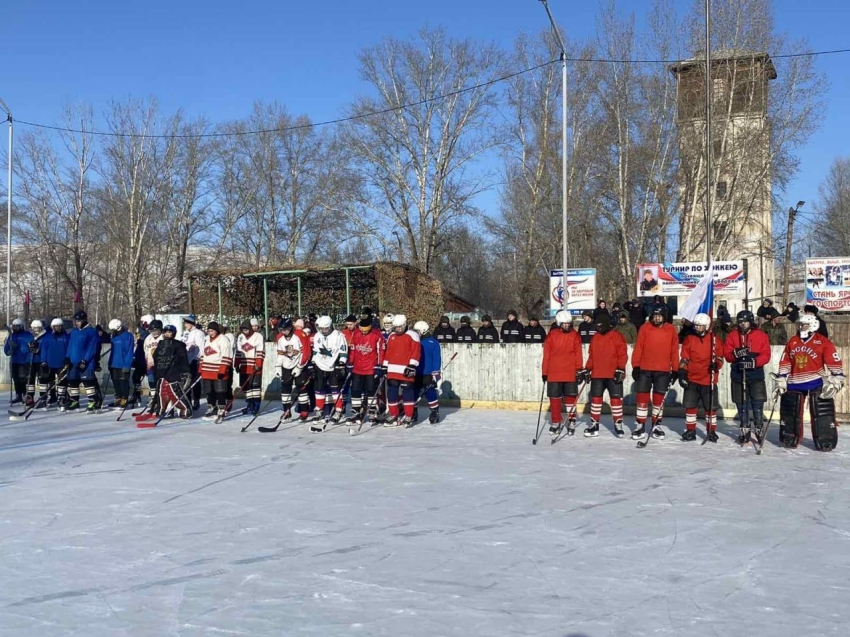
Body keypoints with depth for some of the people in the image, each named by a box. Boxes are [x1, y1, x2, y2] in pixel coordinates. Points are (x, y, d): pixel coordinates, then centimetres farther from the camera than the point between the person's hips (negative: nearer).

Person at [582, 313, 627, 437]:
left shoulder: (616, 336, -4)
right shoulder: (595, 338, 13)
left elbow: (623, 354, -8)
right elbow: (591, 356, 17)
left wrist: (620, 369, -15)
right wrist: (586, 370, 11)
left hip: (613, 375, -5)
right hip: (597, 374, 5)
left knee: (616, 398, -2)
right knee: (595, 398, 6)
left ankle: (618, 425, 6)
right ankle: (594, 425, 13)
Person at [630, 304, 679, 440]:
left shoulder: (671, 330, 2)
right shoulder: (645, 329, 0)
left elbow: (674, 351, 5)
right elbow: (638, 348, 0)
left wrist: (675, 370, 4)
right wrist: (635, 366, -5)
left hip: (663, 371, 1)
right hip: (644, 369, 0)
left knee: (659, 398, 7)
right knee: (642, 397, 0)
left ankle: (656, 426, 17)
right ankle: (640, 426, 7)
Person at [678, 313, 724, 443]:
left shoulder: (714, 339, 0)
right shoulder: (689, 339, 3)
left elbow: (720, 357, 5)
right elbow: (684, 358, 3)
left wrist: (716, 364, -16)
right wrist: (682, 373, -5)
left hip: (709, 380, -1)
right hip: (691, 379, 2)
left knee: (711, 407, 4)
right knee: (690, 405, 5)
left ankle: (711, 431, 17)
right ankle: (690, 431, 16)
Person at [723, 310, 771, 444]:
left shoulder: (761, 336, 1)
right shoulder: (733, 335, 7)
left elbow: (766, 355, -5)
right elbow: (726, 354, 2)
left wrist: (754, 362, -22)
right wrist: (736, 354, -19)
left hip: (756, 375, -2)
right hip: (738, 374, 2)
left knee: (757, 404, -4)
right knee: (741, 404, 7)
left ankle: (759, 430, 8)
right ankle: (745, 431, 18)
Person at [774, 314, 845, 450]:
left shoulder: (823, 342, -7)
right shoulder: (792, 342, 7)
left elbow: (834, 362, -9)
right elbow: (784, 363, 10)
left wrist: (836, 382, -15)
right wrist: (781, 381, 7)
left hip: (817, 383, -4)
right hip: (794, 383, 4)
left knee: (823, 414, -4)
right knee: (790, 413, 10)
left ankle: (826, 442, 3)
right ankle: (789, 439, 23)